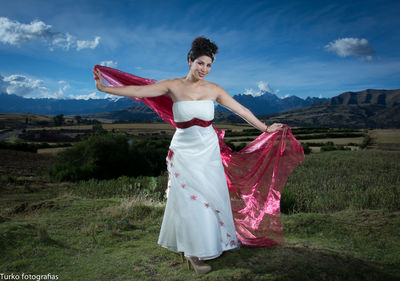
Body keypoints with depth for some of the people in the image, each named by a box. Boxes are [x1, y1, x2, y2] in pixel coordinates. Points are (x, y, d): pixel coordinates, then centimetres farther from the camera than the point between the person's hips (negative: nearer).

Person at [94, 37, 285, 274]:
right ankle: (193, 253, 17)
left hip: (208, 150, 3)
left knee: (211, 197, 8)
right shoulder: (173, 86, -6)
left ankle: (212, 244, 31)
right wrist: (104, 88, -14)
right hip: (184, 150, -2)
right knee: (190, 199, 2)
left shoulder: (213, 89, 0)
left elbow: (241, 110, 7)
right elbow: (137, 90, -10)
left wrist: (264, 128, 11)